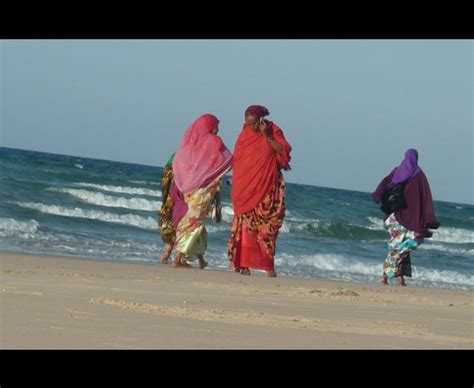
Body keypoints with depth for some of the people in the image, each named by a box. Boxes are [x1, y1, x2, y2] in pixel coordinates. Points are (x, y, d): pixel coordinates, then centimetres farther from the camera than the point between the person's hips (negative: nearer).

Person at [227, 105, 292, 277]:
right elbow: (237, 160, 11)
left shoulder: (273, 131, -1)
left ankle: (269, 265, 3)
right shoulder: (245, 134, 6)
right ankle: (244, 264, -6)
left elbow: (284, 152, -11)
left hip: (268, 187, -2)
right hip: (247, 188, 2)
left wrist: (268, 137, -19)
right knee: (246, 226, -6)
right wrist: (237, 188, 6)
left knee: (268, 228, -1)